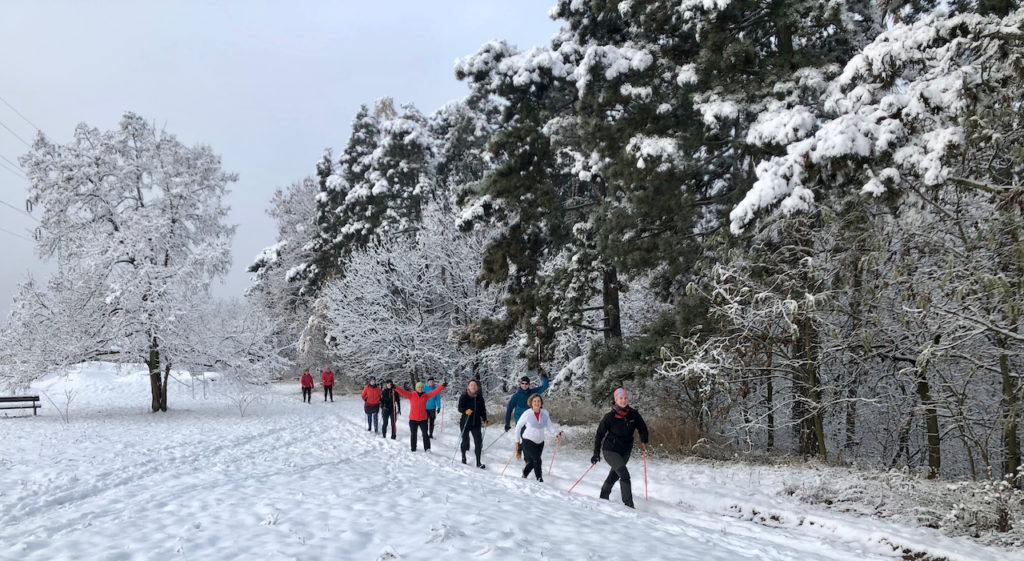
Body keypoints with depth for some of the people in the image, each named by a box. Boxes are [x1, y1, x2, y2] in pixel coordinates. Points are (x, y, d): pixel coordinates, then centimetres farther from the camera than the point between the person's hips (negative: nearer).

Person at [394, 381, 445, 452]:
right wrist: (395, 388, -24)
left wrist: (442, 386, -6)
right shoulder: (411, 395, -3)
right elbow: (403, 392, -12)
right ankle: (413, 449, 21)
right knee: (413, 434, 9)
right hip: (413, 419, -1)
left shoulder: (425, 396, 3)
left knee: (425, 434, -1)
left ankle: (427, 448, 6)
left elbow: (434, 392, 1)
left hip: (423, 419, 1)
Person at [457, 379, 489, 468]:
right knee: (465, 441, 9)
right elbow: (460, 408, -13)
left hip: (476, 423, 2)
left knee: (478, 442, -6)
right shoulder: (464, 396, -6)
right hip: (465, 423, -2)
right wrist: (466, 411, -32)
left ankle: (478, 462, -1)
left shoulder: (479, 397, 5)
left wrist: (485, 420, 6)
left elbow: (482, 409, 12)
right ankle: (463, 456, 38)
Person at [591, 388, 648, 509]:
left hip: (625, 451, 5)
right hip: (610, 450, -5)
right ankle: (629, 505, -17)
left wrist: (644, 438, -17)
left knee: (615, 475, 22)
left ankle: (604, 496, 45)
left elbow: (642, 428, 5)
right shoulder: (610, 417, -15)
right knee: (624, 475, -21)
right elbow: (600, 434, -7)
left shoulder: (634, 414, -7)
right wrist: (596, 453, -11)